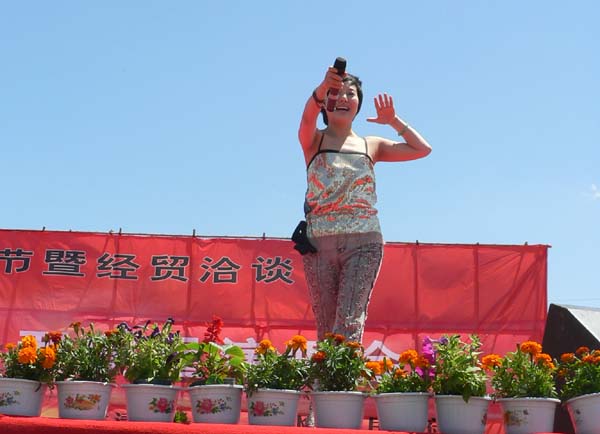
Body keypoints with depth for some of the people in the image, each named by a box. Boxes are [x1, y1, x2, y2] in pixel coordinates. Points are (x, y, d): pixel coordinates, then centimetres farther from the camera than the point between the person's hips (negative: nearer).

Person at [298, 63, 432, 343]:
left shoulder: (371, 146, 17)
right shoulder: (314, 140, 10)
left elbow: (422, 149, 15)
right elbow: (308, 115, -14)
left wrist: (393, 120, 15)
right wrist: (324, 86, -34)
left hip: (363, 241, 0)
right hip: (319, 241, 0)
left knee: (350, 320, -16)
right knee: (326, 324, 0)